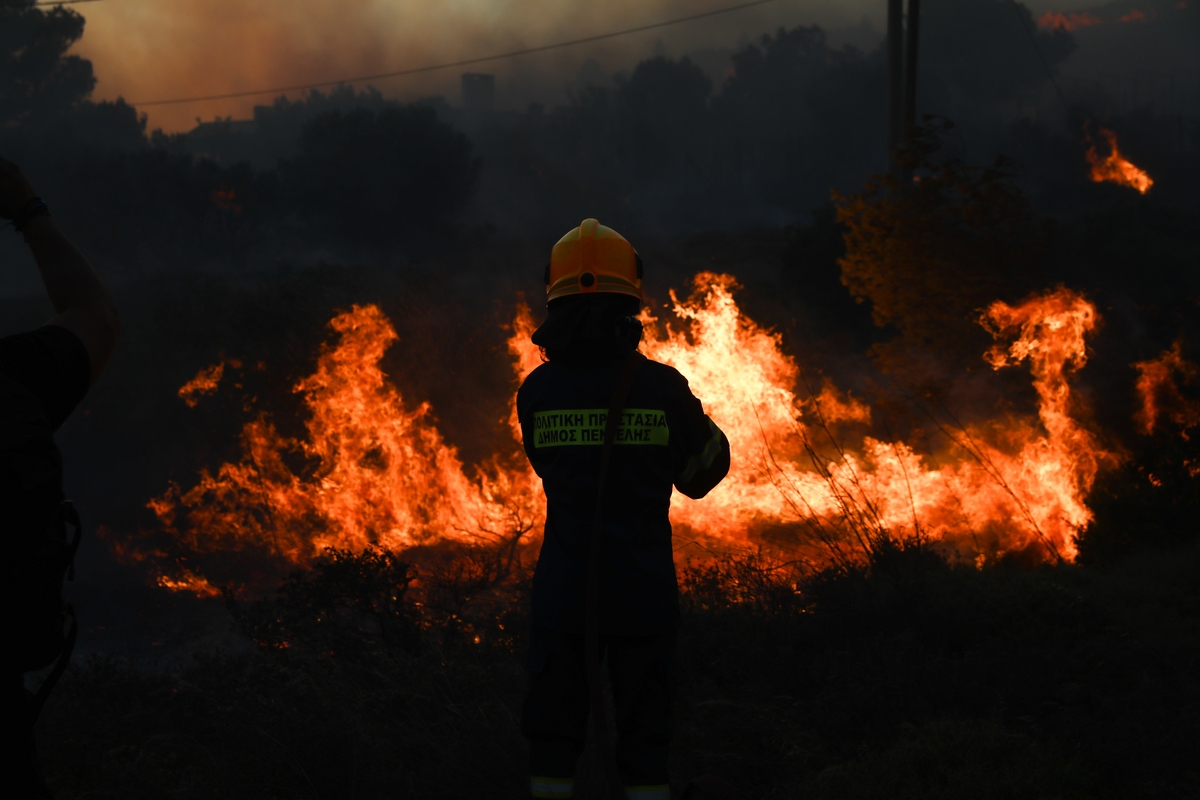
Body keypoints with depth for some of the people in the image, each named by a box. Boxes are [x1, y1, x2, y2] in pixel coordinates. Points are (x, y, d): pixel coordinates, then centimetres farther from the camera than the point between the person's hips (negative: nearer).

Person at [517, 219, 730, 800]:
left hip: (563, 593, 1)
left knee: (552, 751, 8)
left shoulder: (536, 393, -4)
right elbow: (701, 473, 9)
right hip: (643, 596, -1)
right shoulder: (663, 388, -7)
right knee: (644, 751, 7)